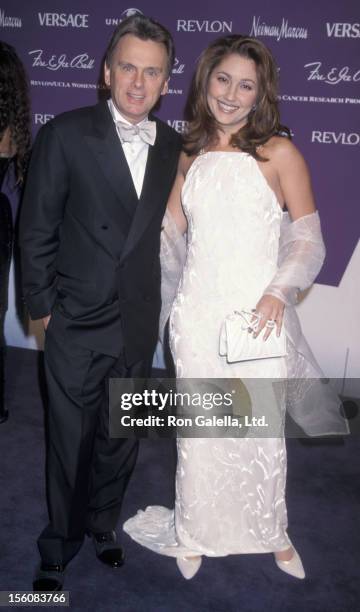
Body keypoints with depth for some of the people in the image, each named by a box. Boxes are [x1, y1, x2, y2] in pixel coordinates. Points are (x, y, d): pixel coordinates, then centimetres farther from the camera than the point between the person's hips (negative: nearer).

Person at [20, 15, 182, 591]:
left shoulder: (173, 147, 2)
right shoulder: (65, 134, -9)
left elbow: (164, 228, 8)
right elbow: (36, 230, -6)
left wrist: (153, 298, 4)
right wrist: (43, 305, -5)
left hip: (139, 325, 3)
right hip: (77, 326, -3)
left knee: (122, 438, 18)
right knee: (70, 444, 10)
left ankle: (102, 521, 43)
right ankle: (58, 550, 33)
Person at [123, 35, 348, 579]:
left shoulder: (279, 152, -4)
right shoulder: (190, 155, 9)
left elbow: (310, 239, -6)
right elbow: (168, 228, 16)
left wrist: (280, 293, -20)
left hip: (259, 316, -3)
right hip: (198, 314, 3)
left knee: (262, 430, 10)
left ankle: (271, 531, 35)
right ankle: (197, 532, 35)